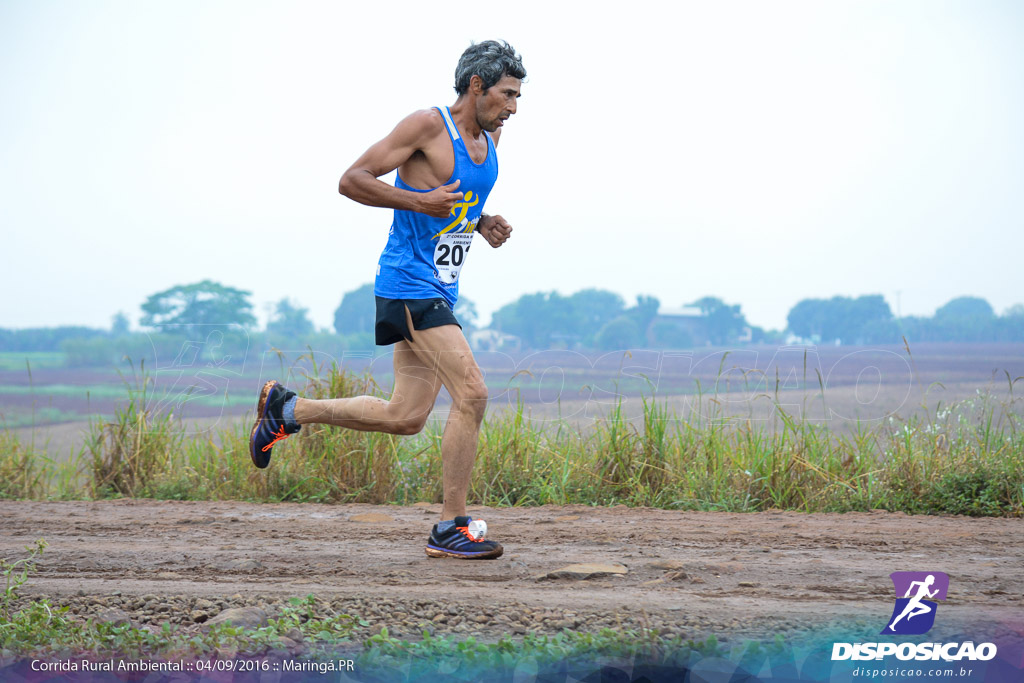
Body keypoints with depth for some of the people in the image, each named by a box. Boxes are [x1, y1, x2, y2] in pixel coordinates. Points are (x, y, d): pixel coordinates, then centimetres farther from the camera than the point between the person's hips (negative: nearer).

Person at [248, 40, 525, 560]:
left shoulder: (489, 137, 13)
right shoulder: (428, 126, -13)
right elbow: (352, 181, -13)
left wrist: (483, 224, 8)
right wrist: (419, 201, -23)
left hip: (438, 291, 9)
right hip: (409, 284, -9)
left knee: (405, 417, 10)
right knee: (472, 393, -17)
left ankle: (286, 409, 26)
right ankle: (450, 530, -9)